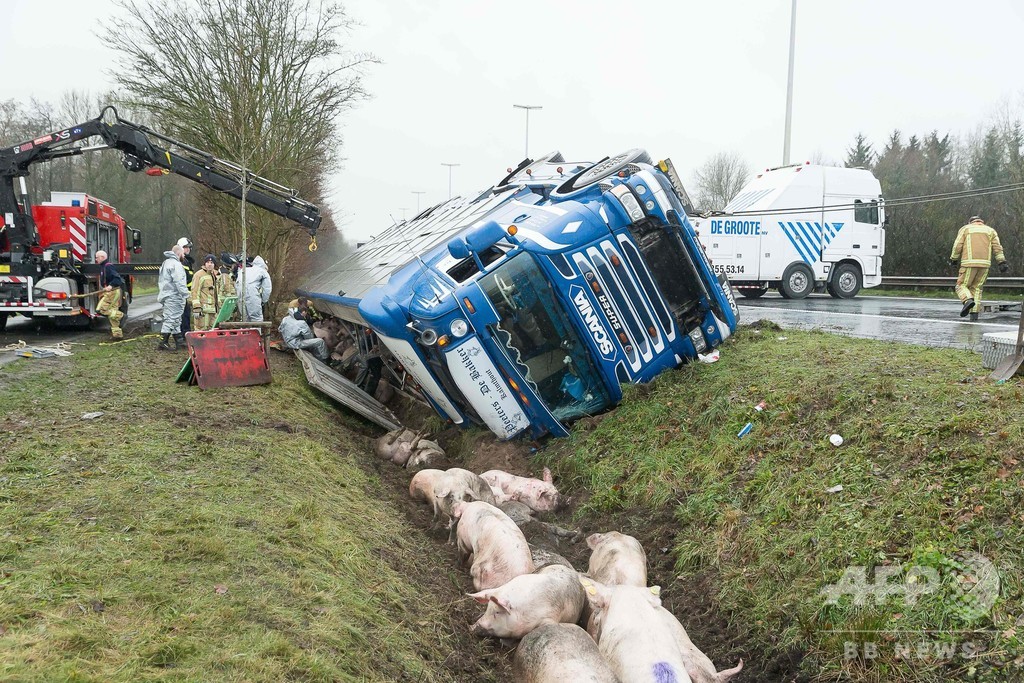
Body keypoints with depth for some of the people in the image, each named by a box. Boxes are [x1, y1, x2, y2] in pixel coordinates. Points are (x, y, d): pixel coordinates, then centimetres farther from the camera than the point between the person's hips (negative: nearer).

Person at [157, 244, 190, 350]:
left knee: (175, 319, 15)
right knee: (171, 319, -8)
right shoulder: (176, 264, -13)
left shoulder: (165, 263, 20)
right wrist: (186, 294, -19)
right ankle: (163, 343, -9)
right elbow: (179, 282, -21)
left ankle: (179, 341, 21)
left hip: (166, 295, 11)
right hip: (173, 296, -10)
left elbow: (160, 281, 23)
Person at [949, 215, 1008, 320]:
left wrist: (953, 259, 14)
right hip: (984, 264, 3)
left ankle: (968, 301, -23)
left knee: (962, 286, 7)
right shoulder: (990, 230, 17)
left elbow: (958, 246, 0)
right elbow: (997, 247, 3)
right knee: (976, 288, 14)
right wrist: (1002, 262, -3)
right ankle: (974, 313, 1)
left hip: (969, 263, -3)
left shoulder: (965, 229, 12)